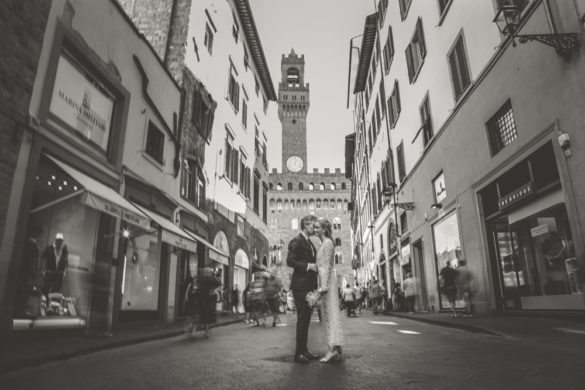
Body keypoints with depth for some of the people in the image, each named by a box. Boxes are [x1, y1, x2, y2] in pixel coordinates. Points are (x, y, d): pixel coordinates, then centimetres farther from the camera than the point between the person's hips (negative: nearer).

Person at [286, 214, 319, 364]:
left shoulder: (310, 243, 19)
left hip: (309, 286, 9)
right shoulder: (296, 241, -10)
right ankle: (298, 353, 3)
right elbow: (290, 261, -19)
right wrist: (308, 265, -20)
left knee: (306, 319, 13)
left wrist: (316, 265, 7)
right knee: (302, 318, -5)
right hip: (301, 286, -9)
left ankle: (304, 350, 21)